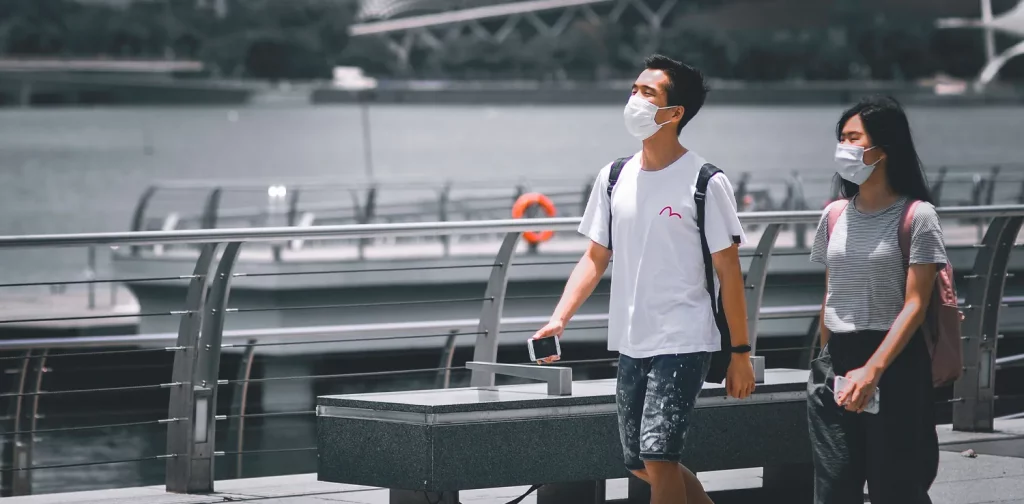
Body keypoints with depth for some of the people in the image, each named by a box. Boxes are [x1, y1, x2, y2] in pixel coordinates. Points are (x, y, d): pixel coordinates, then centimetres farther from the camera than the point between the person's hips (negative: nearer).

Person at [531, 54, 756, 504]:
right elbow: (595, 258, 10)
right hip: (630, 345, 7)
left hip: (683, 344, -6)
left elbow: (729, 272, -6)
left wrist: (741, 353, -6)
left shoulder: (705, 183, -9)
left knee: (658, 457, -15)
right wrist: (559, 319, -4)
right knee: (641, 464, 12)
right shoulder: (613, 178, 7)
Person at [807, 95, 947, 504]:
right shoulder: (836, 214, 10)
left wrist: (872, 371, -20)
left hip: (893, 363, -5)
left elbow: (915, 305, -12)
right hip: (836, 366, 5)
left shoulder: (916, 216, -7)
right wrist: (829, 363, 12)